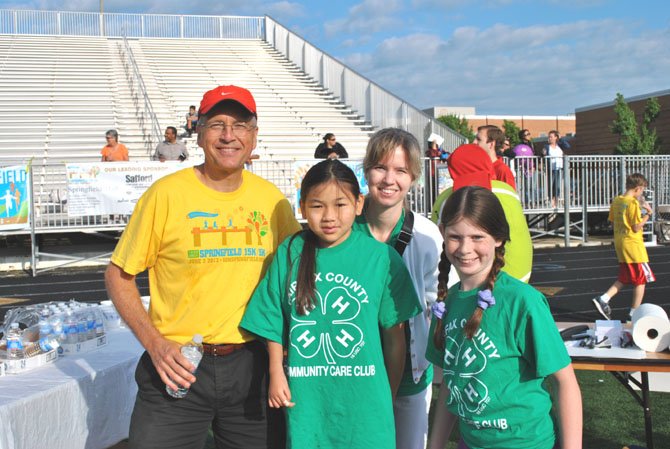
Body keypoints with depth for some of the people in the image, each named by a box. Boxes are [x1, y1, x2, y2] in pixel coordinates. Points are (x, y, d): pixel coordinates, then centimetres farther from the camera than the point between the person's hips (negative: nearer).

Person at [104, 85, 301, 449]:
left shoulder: (271, 198, 2)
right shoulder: (166, 193, -8)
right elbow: (118, 274, -1)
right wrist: (153, 342, -12)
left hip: (250, 365, 3)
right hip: (177, 365, -3)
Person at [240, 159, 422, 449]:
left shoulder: (381, 258, -6)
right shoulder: (289, 254, -1)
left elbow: (395, 334, -1)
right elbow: (273, 320, 8)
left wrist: (390, 394, 3)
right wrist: (276, 373, 1)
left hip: (363, 401, -1)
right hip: (306, 400, 2)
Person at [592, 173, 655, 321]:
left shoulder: (616, 201, 6)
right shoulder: (634, 203, -17)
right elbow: (636, 228, -18)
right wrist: (647, 214, -6)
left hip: (620, 243, 8)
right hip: (633, 244, -8)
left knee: (624, 278, 17)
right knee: (641, 279, 5)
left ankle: (603, 299, 2)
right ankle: (635, 313, 9)